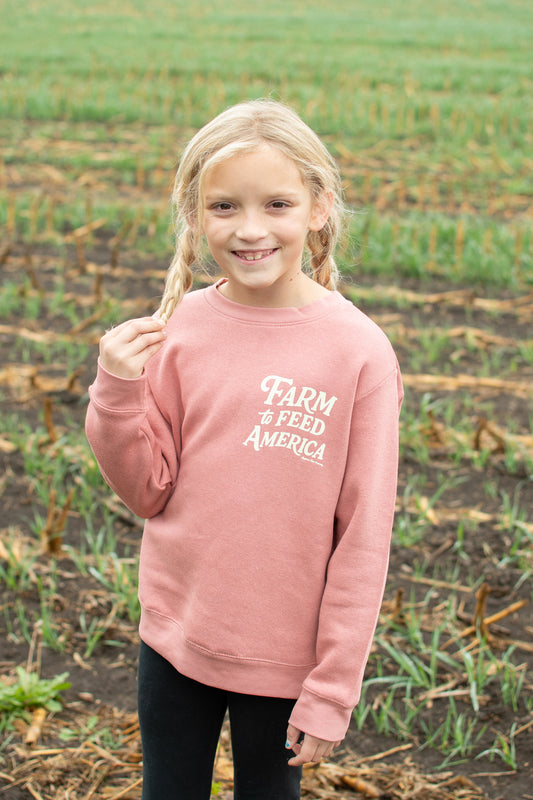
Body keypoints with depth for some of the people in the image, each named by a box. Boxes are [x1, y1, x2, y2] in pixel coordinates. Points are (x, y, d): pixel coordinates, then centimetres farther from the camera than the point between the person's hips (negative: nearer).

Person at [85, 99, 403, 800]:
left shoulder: (359, 351, -15)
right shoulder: (179, 328, -7)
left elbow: (364, 536, -11)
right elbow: (148, 491, 0)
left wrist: (333, 688, -9)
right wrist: (117, 392, -17)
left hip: (285, 656, -2)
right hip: (175, 637, 3)